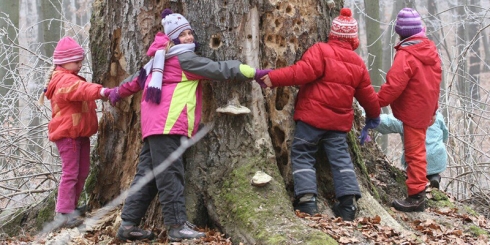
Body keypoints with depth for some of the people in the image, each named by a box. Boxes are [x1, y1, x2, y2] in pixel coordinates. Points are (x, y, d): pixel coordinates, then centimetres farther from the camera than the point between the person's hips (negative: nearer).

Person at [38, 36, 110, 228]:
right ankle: (63, 212, -9)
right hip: (67, 133, -11)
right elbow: (81, 89, -39)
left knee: (82, 171, 14)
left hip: (80, 132, 11)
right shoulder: (65, 80, -19)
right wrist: (100, 91, -55)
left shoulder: (70, 78, 18)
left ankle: (72, 206, 23)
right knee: (70, 172, -11)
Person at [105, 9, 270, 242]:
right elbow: (219, 69, -6)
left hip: (154, 124, 10)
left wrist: (119, 91, 55)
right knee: (170, 174, -11)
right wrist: (254, 72, -2)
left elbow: (140, 77, 40)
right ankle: (177, 225, -12)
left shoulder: (161, 58, 26)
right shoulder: (184, 58, -2)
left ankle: (128, 225, 5)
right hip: (168, 123, -9)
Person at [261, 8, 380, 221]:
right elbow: (367, 94, 16)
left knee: (303, 155, 3)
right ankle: (349, 201, -1)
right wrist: (374, 114, 33)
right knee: (340, 157, 9)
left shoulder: (320, 50, -8)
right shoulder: (358, 63, 10)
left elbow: (303, 72, -22)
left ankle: (306, 200, -10)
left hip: (312, 115, -4)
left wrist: (273, 78, -21)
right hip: (339, 120, 4)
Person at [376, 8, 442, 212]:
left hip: (412, 110, -9)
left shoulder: (406, 55, -21)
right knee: (416, 149, 20)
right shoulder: (430, 50, 6)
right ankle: (417, 192, 31)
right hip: (425, 109, 9)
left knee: (414, 152, -4)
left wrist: (375, 103, -14)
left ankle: (416, 196, -1)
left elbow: (393, 86, -25)